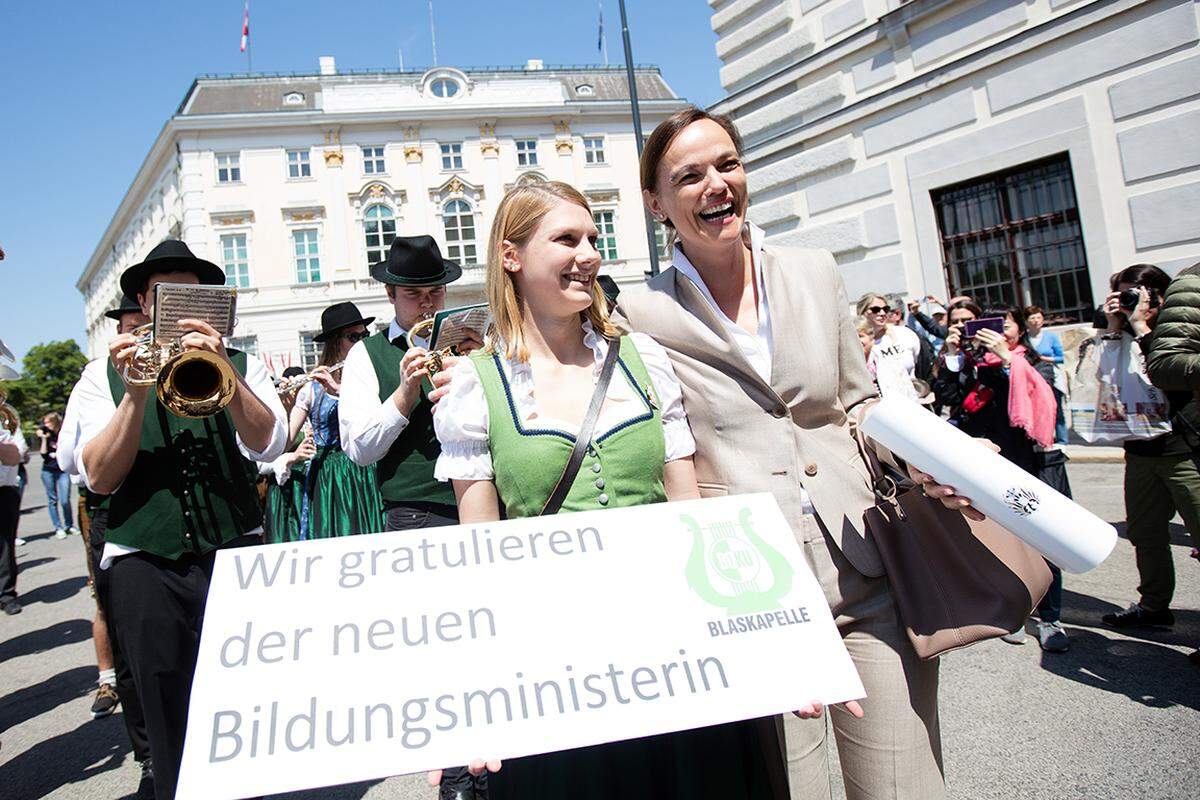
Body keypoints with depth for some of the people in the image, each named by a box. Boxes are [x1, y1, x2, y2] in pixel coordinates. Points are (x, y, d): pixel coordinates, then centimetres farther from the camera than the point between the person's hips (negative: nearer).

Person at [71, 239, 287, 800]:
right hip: (143, 562, 1)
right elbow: (99, 477, -2)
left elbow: (267, 445, -8)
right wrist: (136, 391, -14)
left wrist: (222, 369, -21)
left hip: (234, 550, 0)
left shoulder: (239, 365, 9)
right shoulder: (104, 374, 9)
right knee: (168, 721, 7)